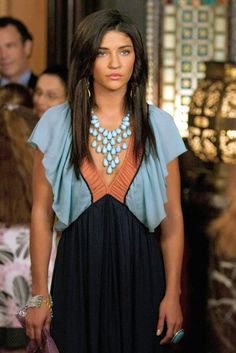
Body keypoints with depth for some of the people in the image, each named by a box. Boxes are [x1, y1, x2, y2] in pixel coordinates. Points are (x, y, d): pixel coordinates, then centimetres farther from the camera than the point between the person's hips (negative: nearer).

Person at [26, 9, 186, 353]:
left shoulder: (158, 126, -1)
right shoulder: (56, 124, -2)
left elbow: (172, 219, 1)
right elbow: (42, 213, 0)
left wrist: (172, 295, -3)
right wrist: (39, 295, -2)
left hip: (140, 272, 0)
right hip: (78, 272, 0)